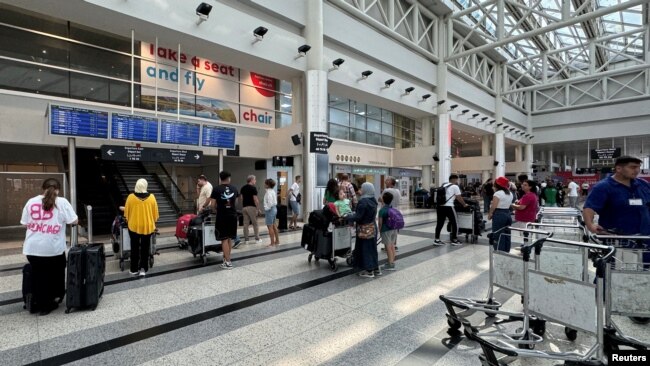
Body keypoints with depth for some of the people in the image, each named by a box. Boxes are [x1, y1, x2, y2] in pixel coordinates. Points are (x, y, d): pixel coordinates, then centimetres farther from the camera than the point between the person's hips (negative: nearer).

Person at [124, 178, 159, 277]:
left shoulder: (131, 197, -9)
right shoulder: (151, 197, -7)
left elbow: (126, 212, 1)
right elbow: (155, 213, 0)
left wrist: (128, 221, 19)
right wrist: (153, 222, 17)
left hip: (134, 226, 0)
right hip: (148, 226, 0)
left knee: (135, 248, 12)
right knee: (145, 248, 11)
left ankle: (134, 269, 20)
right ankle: (143, 268, 8)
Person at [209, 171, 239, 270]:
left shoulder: (216, 189, -7)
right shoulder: (234, 188, 4)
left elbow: (212, 205, -8)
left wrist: (217, 208, 12)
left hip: (222, 216, -4)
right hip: (233, 215, 4)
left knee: (224, 239, 0)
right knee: (230, 238, 16)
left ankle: (228, 262, 2)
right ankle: (226, 257, 27)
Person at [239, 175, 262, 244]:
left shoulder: (243, 188, 10)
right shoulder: (253, 188, -12)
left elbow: (242, 198, 12)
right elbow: (255, 199, -15)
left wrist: (242, 207, 19)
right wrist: (258, 209, -9)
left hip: (244, 207, 6)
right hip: (252, 207, -6)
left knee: (246, 224, 7)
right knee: (255, 224, 4)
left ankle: (246, 239, 8)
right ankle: (257, 239, 10)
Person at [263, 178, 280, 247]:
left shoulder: (269, 192, -17)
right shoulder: (272, 191, 10)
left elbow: (270, 203, -25)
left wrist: (267, 209, -13)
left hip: (270, 210, -10)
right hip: (274, 209, 10)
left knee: (270, 227, -2)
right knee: (274, 226, 17)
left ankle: (272, 243, 4)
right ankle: (277, 241, 25)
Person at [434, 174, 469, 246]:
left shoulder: (444, 186, 21)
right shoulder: (455, 186, 1)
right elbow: (459, 198, 4)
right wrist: (464, 204, 19)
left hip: (440, 206, 7)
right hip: (448, 207, -7)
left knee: (440, 223, 9)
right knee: (454, 223, 8)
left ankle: (437, 240, 10)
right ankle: (454, 240, 14)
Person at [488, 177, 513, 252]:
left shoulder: (498, 193, -14)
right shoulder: (510, 194, 13)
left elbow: (493, 206, -16)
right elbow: (509, 204, 7)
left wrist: (490, 214, -5)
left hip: (499, 215, -8)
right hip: (508, 214, 8)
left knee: (498, 236, -2)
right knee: (506, 235, 13)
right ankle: (506, 252, 21)